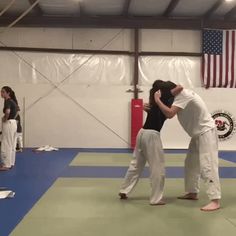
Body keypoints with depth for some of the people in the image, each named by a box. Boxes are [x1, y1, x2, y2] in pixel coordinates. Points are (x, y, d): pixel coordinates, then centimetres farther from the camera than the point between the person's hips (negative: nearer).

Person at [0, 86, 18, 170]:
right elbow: (15, 111, 30)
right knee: (12, 144, 14)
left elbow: (7, 111, -35)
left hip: (8, 124, -10)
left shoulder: (7, 101, -16)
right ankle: (11, 163, 22)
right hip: (13, 123, 10)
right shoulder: (12, 101, 12)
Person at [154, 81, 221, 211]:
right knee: (191, 164, 16)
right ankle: (192, 193, 28)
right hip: (198, 134, 10)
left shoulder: (183, 94, -22)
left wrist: (157, 100, -19)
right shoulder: (181, 95, 9)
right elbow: (169, 111, 10)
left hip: (206, 132, -10)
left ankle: (215, 200, -13)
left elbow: (170, 114, -30)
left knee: (207, 166, -14)